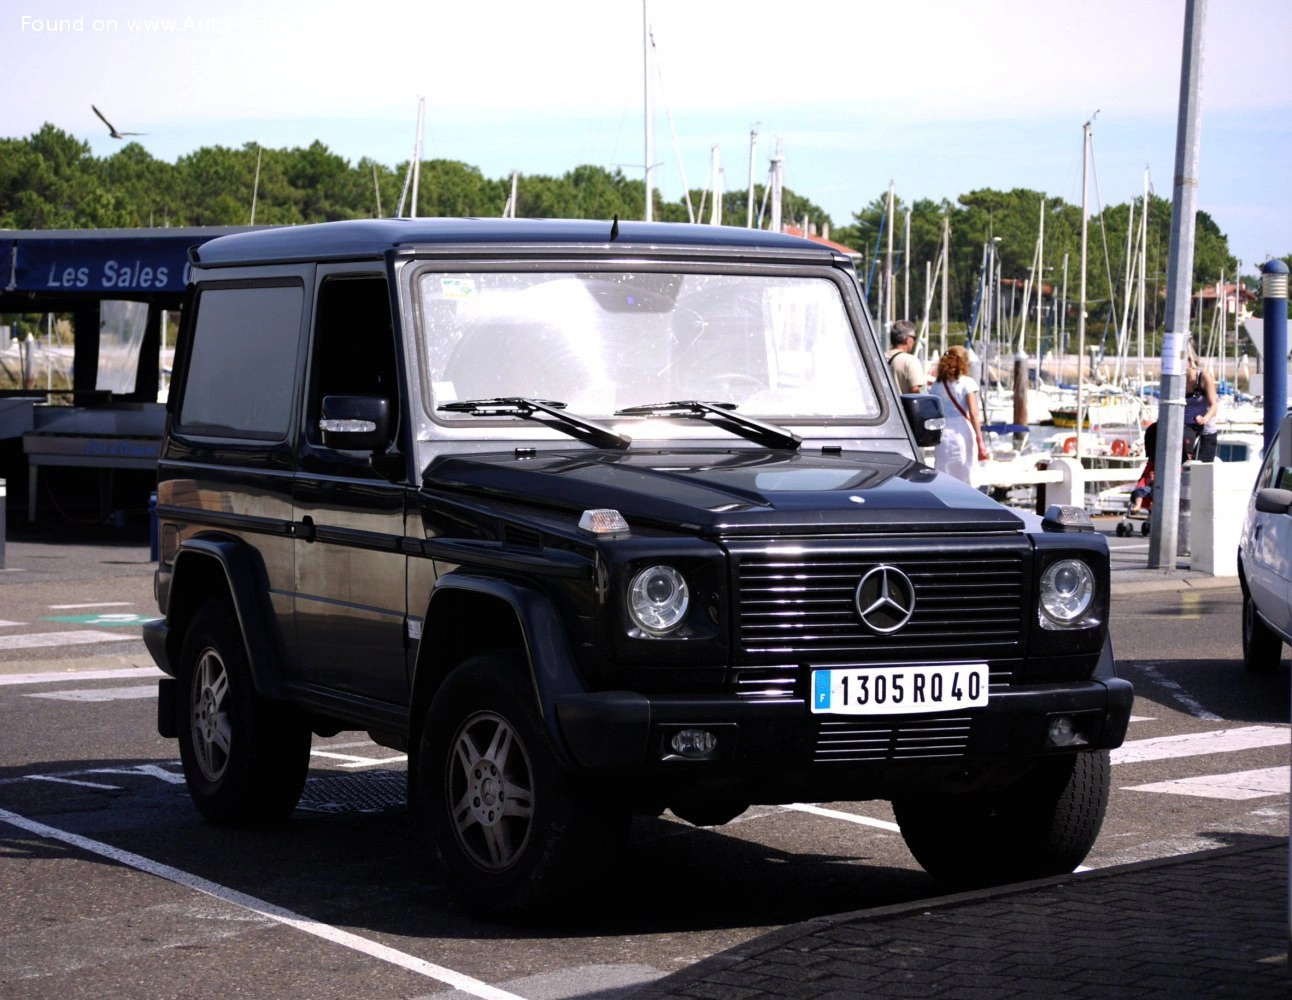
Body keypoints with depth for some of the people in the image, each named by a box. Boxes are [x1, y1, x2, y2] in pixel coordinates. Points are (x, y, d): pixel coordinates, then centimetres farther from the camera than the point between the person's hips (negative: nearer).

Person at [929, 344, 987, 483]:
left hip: (942, 433, 3)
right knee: (964, 478, 3)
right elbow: (973, 413, -9)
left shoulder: (937, 385, 7)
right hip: (962, 433, -3)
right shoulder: (967, 383, -3)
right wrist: (980, 440, -11)